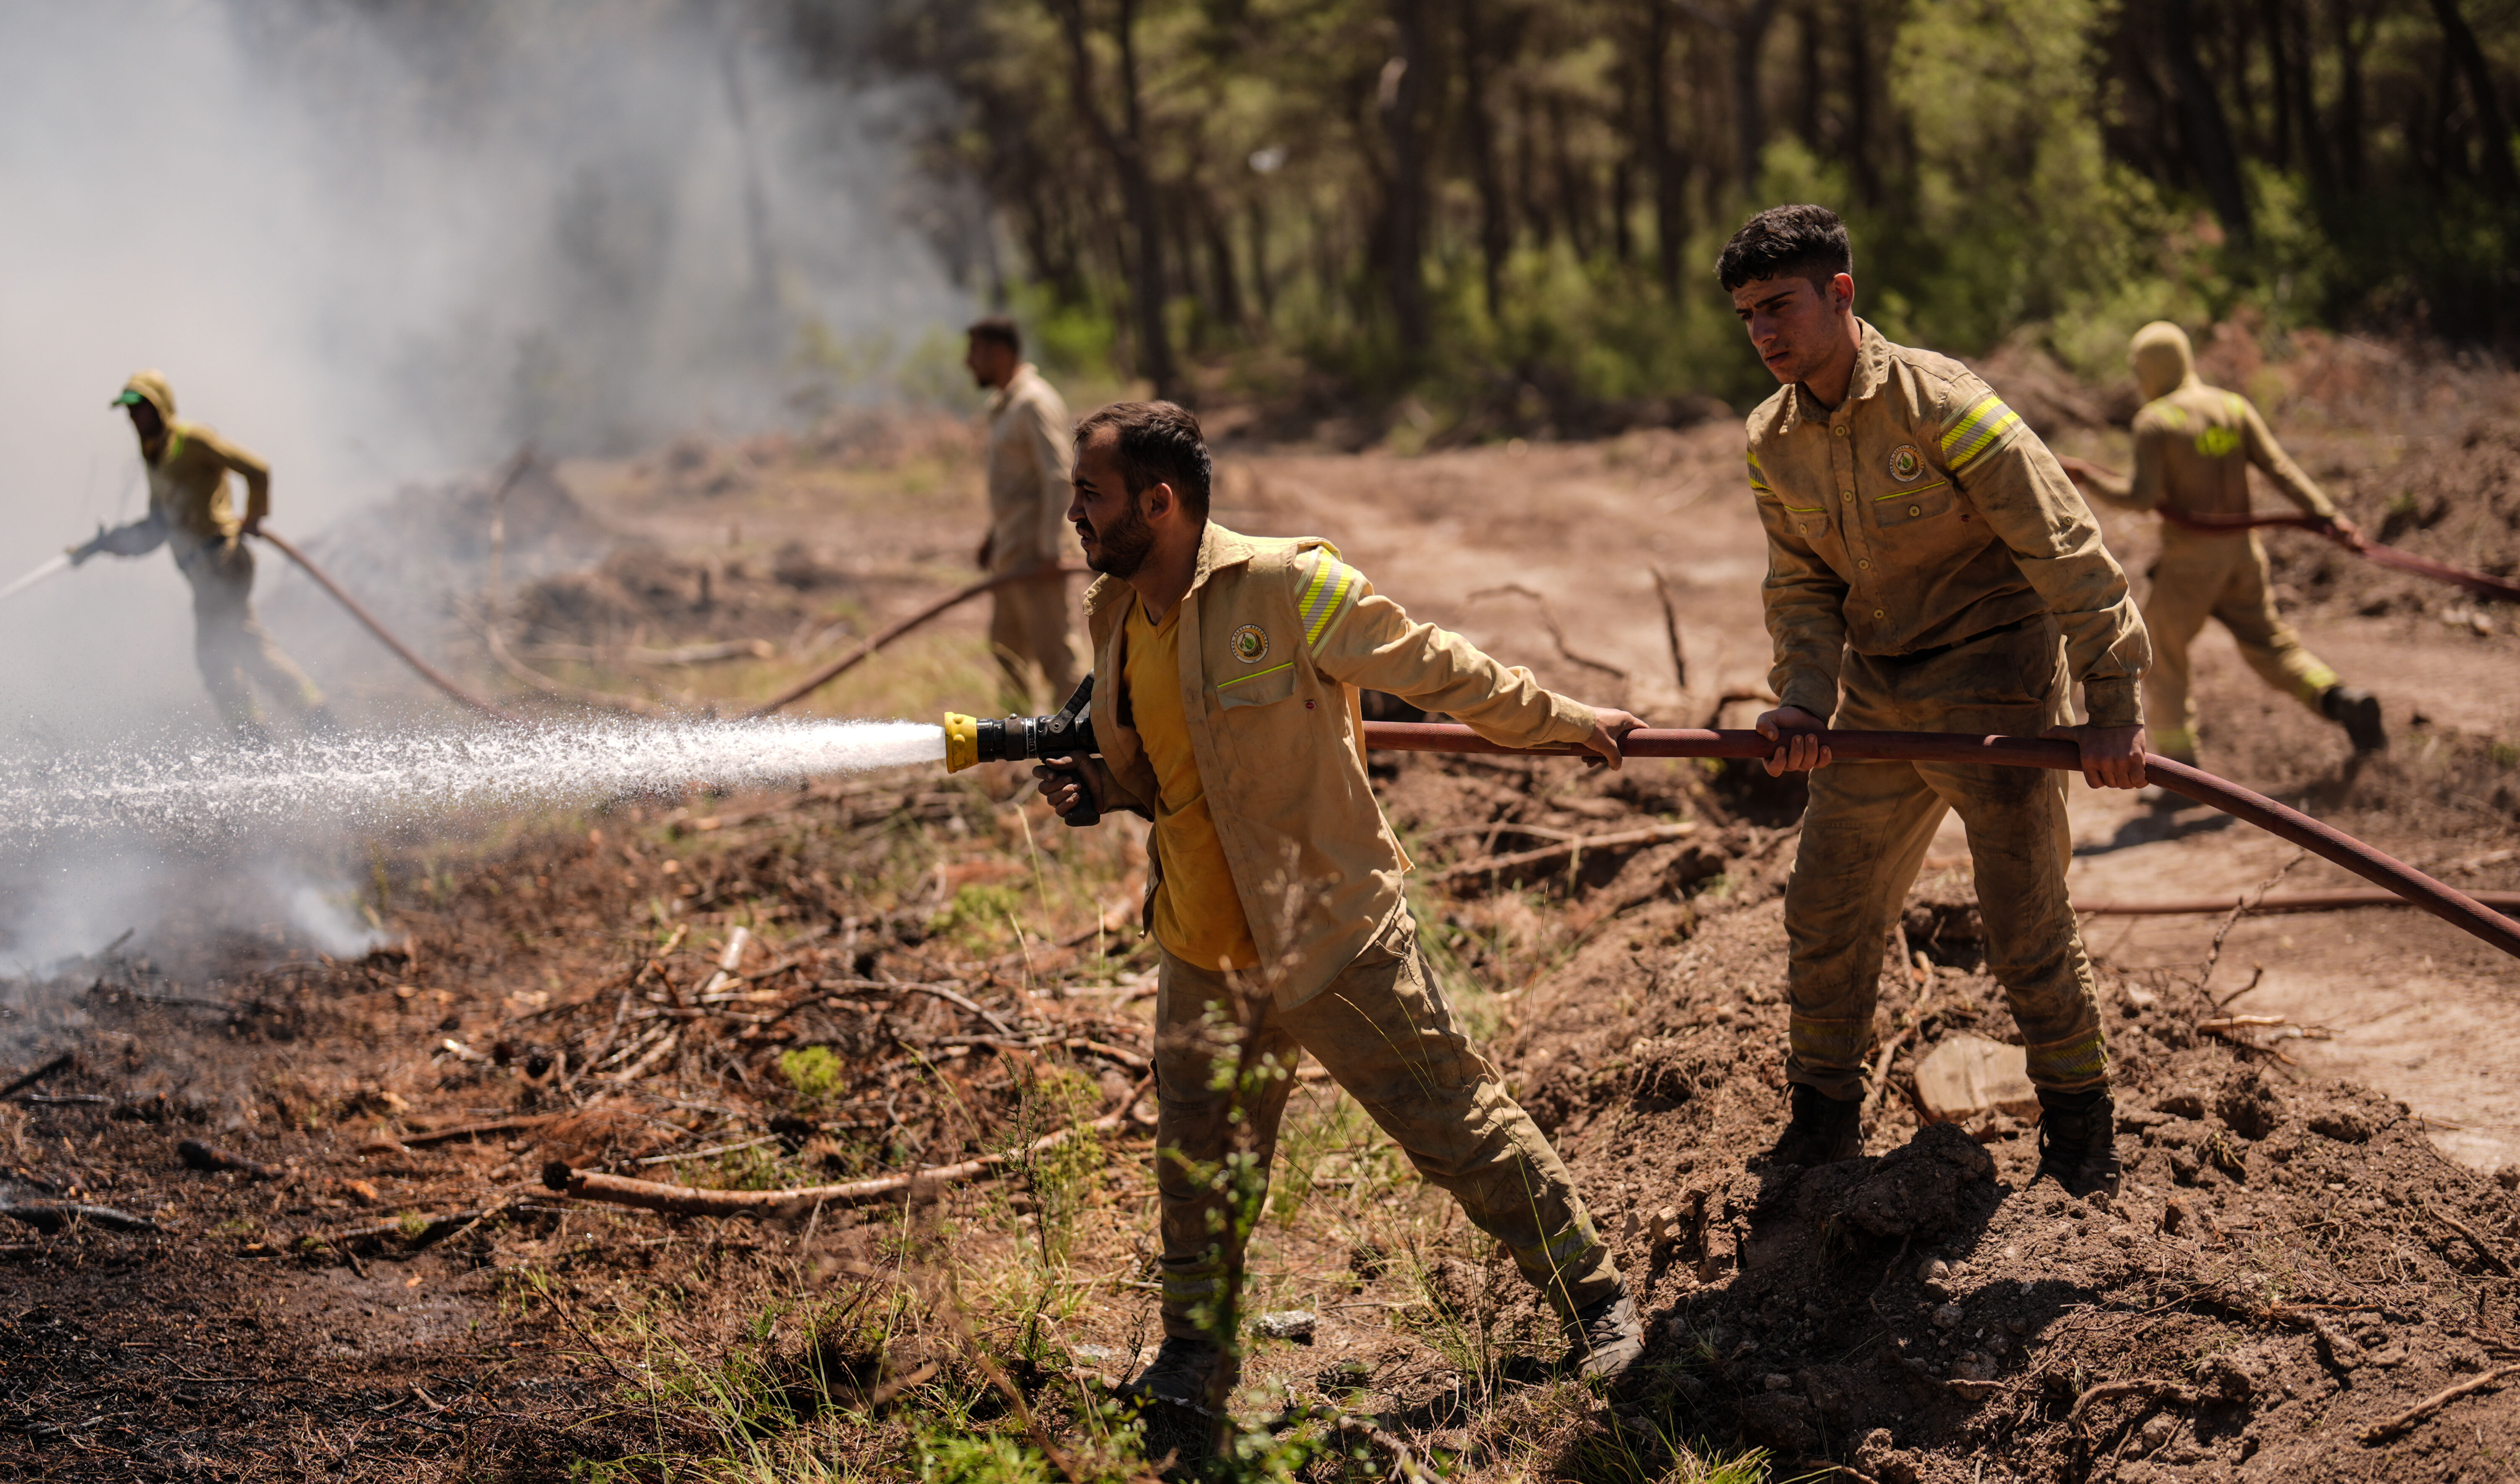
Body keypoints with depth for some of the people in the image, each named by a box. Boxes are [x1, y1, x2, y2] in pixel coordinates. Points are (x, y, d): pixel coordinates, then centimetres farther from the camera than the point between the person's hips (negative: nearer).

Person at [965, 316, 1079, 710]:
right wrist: (994, 534, 22)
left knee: (1052, 651, -7)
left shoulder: (1036, 403, -15)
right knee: (1006, 648, 15)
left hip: (1036, 554, -10)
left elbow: (1058, 478, -22)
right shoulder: (1003, 405, 16)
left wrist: (1049, 552, -25)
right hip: (1010, 552, 10)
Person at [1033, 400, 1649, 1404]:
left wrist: (1563, 722, -2)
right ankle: (1196, 1347, 36)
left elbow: (1433, 668, -8)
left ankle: (1594, 1297, 18)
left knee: (1457, 1124, 2)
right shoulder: (1114, 618, 5)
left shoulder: (1286, 586, -18)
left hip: (1333, 940, -6)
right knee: (1196, 1163, 16)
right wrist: (1100, 786, 0)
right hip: (1202, 957, 6)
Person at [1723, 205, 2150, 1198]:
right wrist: (1805, 701, -12)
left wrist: (2112, 705, -20)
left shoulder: (1940, 403, -20)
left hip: (1996, 687, -6)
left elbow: (2064, 547, -18)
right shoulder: (1774, 444, 1)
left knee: (2026, 926, -3)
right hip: (1878, 701, 6)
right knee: (1824, 908, 8)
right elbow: (1802, 587, 7)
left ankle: (2080, 1127, 17)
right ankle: (1823, 1119, 25)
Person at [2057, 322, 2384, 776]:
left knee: (2161, 658, 8)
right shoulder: (2234, 407, 6)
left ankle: (2182, 770, 4)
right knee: (2269, 644, 16)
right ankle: (2343, 701, -7)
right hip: (2243, 551, 5)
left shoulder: (2153, 421, -10)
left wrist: (2089, 478, -4)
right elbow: (2280, 469, -2)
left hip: (2189, 556, -5)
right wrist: (2329, 516, -4)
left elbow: (2143, 496, -17)